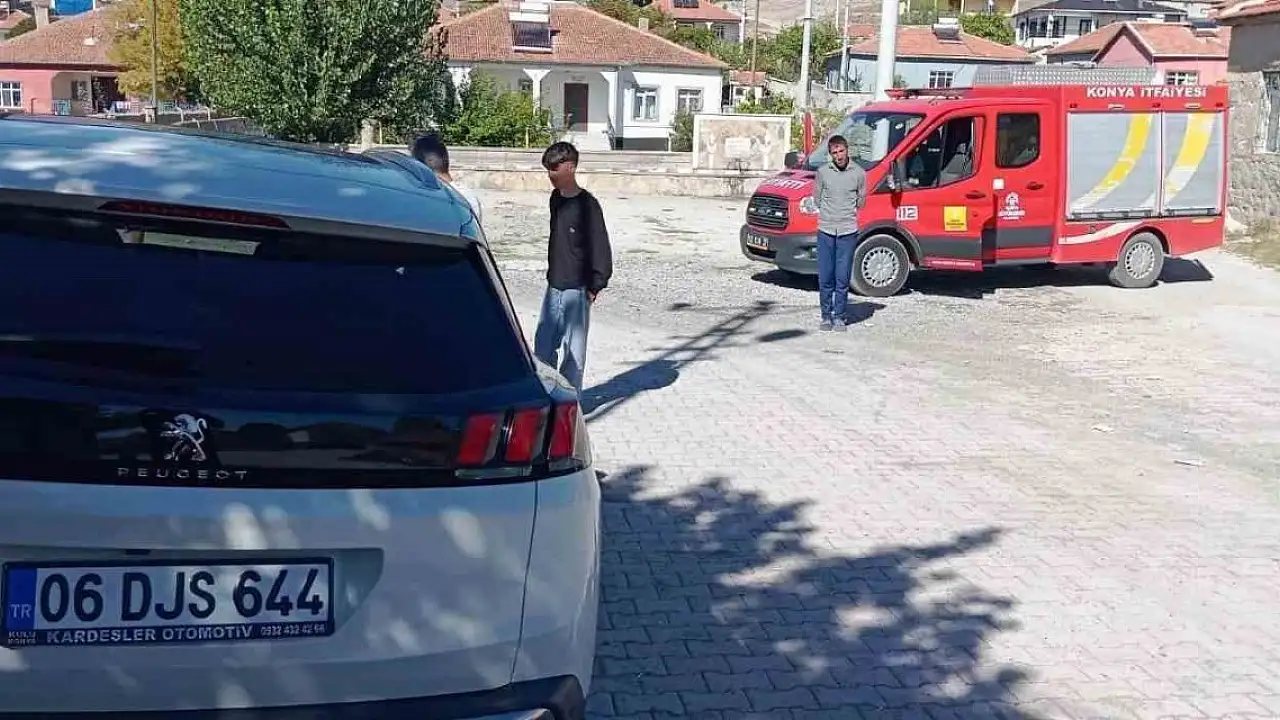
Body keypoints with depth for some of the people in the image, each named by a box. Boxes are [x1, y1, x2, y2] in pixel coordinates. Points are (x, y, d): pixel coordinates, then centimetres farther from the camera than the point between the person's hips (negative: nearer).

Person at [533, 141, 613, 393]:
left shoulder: (587, 204, -14)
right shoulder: (556, 198, 9)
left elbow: (601, 247, -13)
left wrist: (596, 284, -14)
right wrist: (552, 272, 16)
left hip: (577, 289, -7)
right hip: (554, 287, 7)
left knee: (574, 348, 2)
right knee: (543, 346, 10)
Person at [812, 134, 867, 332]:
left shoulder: (858, 173, 1)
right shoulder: (822, 172, 3)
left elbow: (860, 202, 12)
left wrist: (846, 211, 11)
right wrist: (830, 212, 8)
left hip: (848, 231, -1)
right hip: (825, 230, 1)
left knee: (842, 278, 1)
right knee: (825, 278, 2)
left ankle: (839, 317, 10)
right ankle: (826, 316, 12)